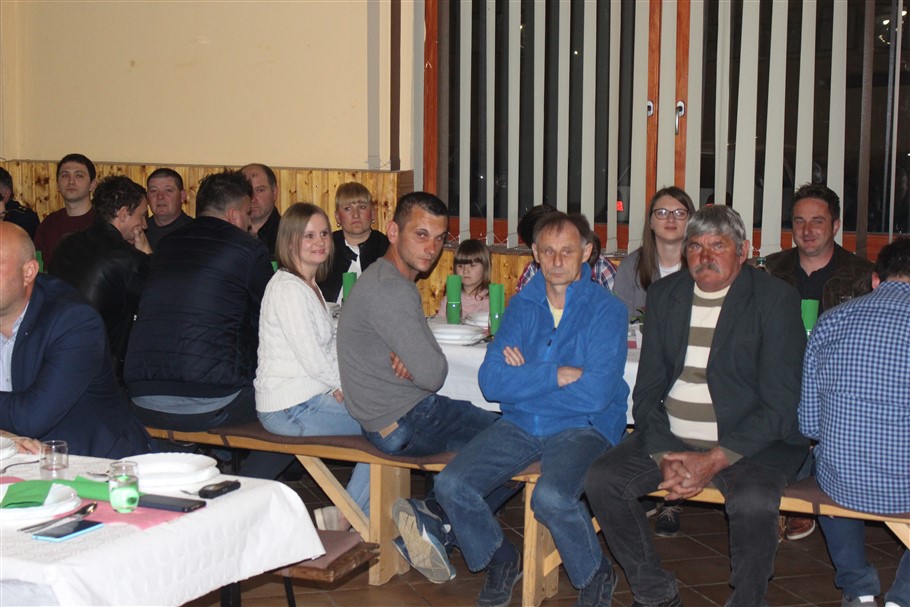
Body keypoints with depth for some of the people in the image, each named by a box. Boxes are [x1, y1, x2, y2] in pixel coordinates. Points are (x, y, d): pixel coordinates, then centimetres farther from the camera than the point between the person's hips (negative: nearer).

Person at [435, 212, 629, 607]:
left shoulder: (605, 309, -6)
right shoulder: (522, 305, 6)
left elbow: (595, 394, -18)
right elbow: (491, 381, -5)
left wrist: (525, 379, -9)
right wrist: (557, 374, -15)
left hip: (582, 427, -4)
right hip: (520, 425, 5)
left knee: (551, 497, -33)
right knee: (450, 486, -15)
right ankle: (501, 561, 14)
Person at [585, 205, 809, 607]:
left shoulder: (775, 299, -6)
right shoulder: (665, 294, 8)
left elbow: (780, 404, -11)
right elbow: (647, 389, 7)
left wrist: (715, 460, -20)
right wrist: (664, 456, -11)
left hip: (751, 442, -4)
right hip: (671, 439, 5)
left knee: (754, 502, -34)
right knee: (601, 481, -15)